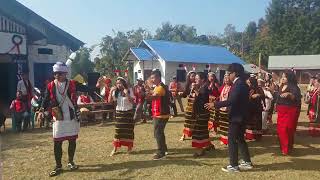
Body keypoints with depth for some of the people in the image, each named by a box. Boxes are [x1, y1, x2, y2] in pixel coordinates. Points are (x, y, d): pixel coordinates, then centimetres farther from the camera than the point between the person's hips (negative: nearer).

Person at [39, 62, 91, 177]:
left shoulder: (73, 84, -3)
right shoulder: (50, 86, -1)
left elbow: (86, 89, -7)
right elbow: (46, 100, -1)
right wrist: (42, 110, -18)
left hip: (72, 118, 0)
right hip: (58, 119, 0)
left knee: (72, 141, 12)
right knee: (57, 143, 3)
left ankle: (71, 162, 31)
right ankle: (58, 166, 18)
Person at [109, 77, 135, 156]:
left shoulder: (129, 90, -8)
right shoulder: (116, 91, 0)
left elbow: (132, 101, -17)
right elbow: (110, 101, -7)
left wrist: (127, 93, -29)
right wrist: (111, 92, -18)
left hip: (128, 112, -2)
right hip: (119, 112, 2)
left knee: (129, 129, 4)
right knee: (118, 129, 2)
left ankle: (129, 147, 18)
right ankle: (115, 148, 9)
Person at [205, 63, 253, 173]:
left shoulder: (238, 84, -19)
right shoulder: (242, 83, 12)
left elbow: (231, 101, -27)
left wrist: (215, 104, -23)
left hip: (236, 117, -10)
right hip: (241, 116, 10)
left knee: (232, 140, -2)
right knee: (240, 139, 18)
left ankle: (233, 165, 5)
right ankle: (247, 162, 27)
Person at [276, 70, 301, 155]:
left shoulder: (293, 87, -11)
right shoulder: (281, 86, 10)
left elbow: (296, 98, -24)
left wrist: (289, 94, -39)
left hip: (290, 111, -7)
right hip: (281, 111, 7)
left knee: (287, 130, -6)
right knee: (280, 129, 9)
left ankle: (287, 149, 6)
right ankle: (283, 147, 25)